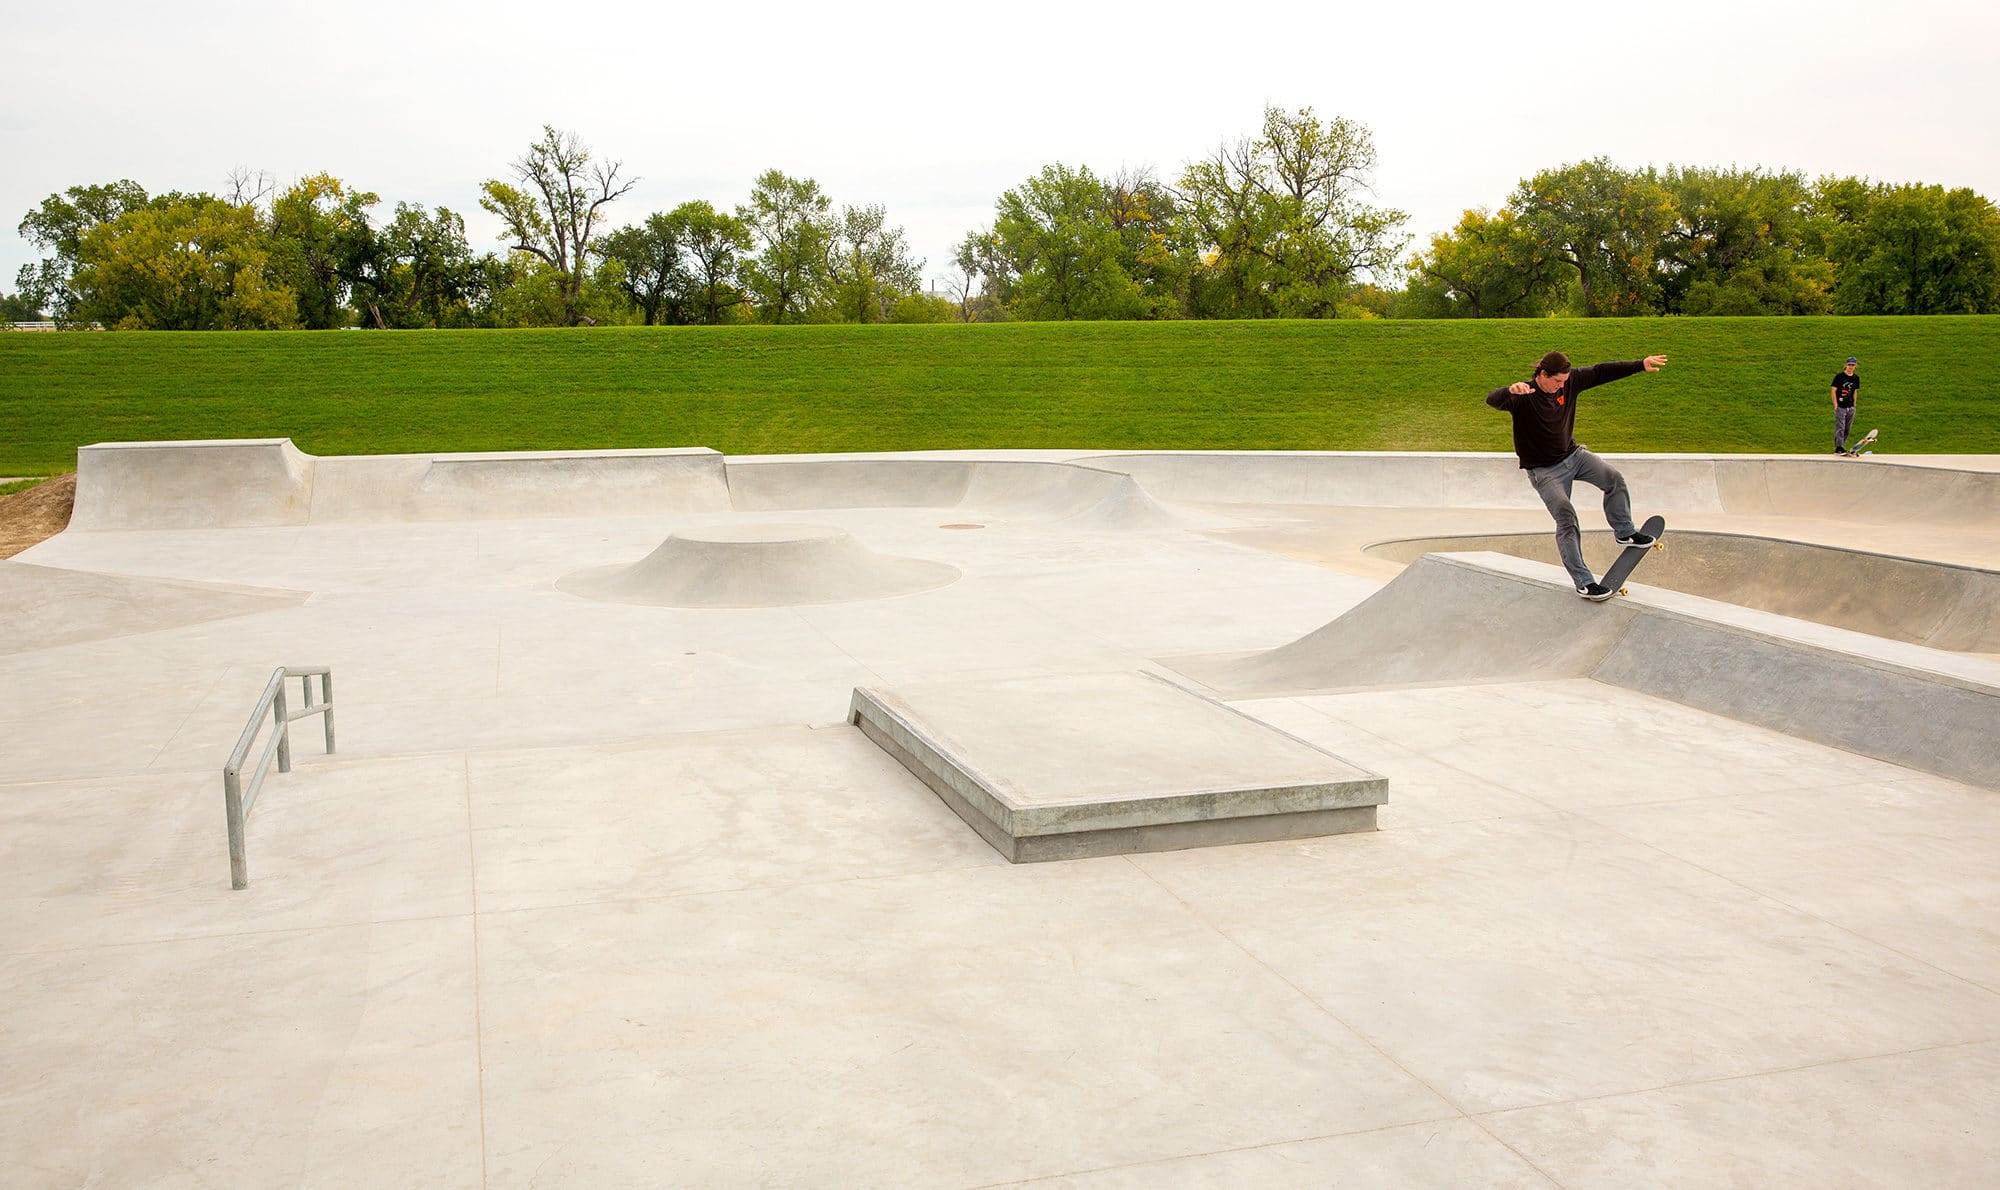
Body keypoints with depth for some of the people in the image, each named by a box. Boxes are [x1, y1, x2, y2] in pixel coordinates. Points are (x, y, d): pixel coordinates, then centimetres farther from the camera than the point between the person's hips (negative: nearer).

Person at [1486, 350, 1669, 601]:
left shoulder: (1570, 382, -6)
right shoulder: (1523, 396, -26)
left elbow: (1601, 372, 3)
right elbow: (1492, 400, -44)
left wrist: (1641, 365, 2)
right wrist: (1511, 390, -67)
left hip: (1572, 455, 7)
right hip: (1544, 470, -7)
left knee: (1613, 479, 5)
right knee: (1566, 519, -15)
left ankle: (1625, 532, 31)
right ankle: (1584, 582, -10)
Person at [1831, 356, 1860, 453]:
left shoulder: (1856, 378, 10)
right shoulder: (1839, 376, -5)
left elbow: (1855, 392, 18)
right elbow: (1833, 390, -5)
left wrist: (1854, 405, 12)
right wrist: (1835, 404, -11)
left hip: (1850, 407, 6)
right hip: (1840, 407, -6)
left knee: (1847, 429, 8)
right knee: (1840, 428, -11)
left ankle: (1840, 446, 16)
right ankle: (1839, 448, -14)